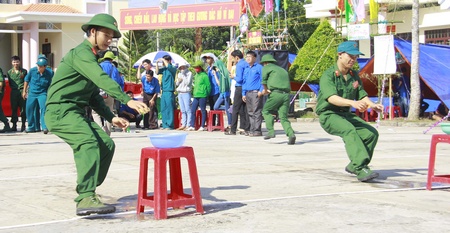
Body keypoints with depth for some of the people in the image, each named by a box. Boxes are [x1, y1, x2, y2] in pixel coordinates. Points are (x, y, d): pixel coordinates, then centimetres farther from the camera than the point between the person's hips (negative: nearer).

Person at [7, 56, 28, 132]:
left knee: (23, 109, -2)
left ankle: (23, 125, 4)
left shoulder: (24, 71, 5)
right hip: (14, 91, 2)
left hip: (22, 91, -2)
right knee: (14, 109, 2)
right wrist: (14, 88, 1)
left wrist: (24, 90, -5)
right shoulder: (9, 72, 10)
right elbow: (10, 83, 14)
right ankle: (14, 125, 8)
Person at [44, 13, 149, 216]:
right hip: (60, 111, -10)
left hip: (77, 112, 10)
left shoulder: (91, 57, 21)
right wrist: (128, 100, -38)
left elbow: (93, 96, 27)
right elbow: (102, 79, -29)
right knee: (88, 143, -29)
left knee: (106, 145, 1)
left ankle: (86, 192, 10)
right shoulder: (81, 53, -11)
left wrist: (111, 118, 15)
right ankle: (85, 199, -39)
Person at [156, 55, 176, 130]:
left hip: (169, 92, -7)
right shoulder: (164, 69, 14)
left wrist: (163, 60, -10)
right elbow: (157, 72, 12)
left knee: (169, 109, -7)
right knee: (163, 109, 8)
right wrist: (157, 63, 3)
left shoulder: (172, 69, -5)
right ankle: (165, 125, 13)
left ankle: (170, 125, -6)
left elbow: (168, 66, -23)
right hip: (163, 91, 7)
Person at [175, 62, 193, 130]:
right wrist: (178, 80, 0)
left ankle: (188, 125, -10)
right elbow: (177, 84, 20)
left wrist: (183, 76, -10)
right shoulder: (179, 74, 18)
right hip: (180, 93, 7)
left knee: (188, 110, -9)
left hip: (186, 93, -7)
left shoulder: (189, 73, -2)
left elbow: (188, 82, -14)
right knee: (182, 110, 7)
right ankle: (183, 125, 9)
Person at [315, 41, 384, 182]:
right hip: (328, 115, -7)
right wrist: (353, 103, -43)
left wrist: (372, 105, -12)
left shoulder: (354, 76, 11)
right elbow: (332, 98, -27)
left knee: (371, 133, -13)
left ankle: (354, 166, 2)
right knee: (349, 130, -35)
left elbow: (362, 95, 11)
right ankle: (360, 170, -42)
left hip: (346, 114, 7)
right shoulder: (328, 75, -12)